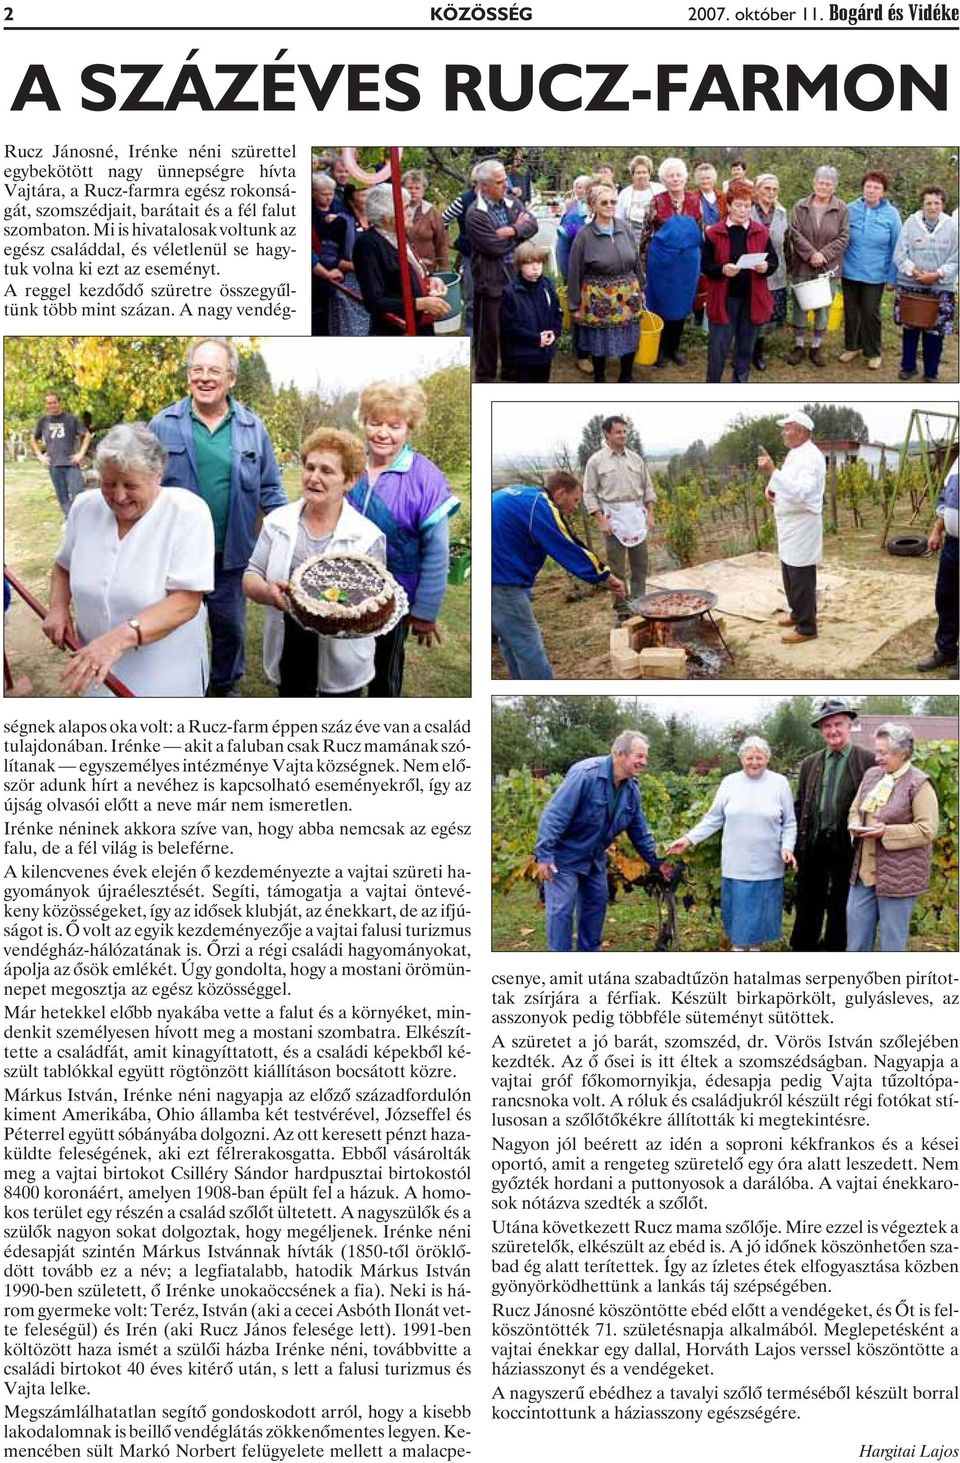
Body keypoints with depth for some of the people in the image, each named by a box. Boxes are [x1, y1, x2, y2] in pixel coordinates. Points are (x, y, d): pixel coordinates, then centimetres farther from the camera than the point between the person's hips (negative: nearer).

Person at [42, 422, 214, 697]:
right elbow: (64, 567, 17)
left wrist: (121, 637, -37)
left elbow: (186, 602, -25)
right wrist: (58, 606, -5)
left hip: (166, 679, -4)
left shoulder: (188, 513, -17)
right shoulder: (85, 507, -2)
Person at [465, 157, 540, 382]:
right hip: (490, 281, -6)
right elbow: (494, 247, -20)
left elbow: (533, 225, -6)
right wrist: (518, 231, -6)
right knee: (488, 332, 2)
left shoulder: (514, 204, 8)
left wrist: (510, 231, -22)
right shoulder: (475, 213, -12)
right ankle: (485, 376, 13)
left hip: (515, 278, 6)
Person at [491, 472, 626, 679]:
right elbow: (570, 550, -12)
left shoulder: (518, 494, 16)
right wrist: (606, 577, -4)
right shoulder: (542, 508, -12)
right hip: (502, 580, -10)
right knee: (529, 648, -4)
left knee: (510, 640, 19)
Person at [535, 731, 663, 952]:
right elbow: (554, 815, -27)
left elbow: (640, 833, 10)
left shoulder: (632, 791, -2)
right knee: (561, 910, -7)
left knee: (596, 907, 13)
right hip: (564, 856, -8)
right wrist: (544, 855, -29)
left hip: (595, 859, 8)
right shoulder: (585, 774, -26)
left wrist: (656, 863, 6)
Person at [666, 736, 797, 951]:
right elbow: (713, 819, 7)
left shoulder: (779, 783, 1)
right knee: (737, 915, 4)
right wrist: (689, 839, -1)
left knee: (761, 914, 4)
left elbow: (789, 823, 5)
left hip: (768, 867, -1)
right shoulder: (730, 782, 4)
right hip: (736, 866, 1)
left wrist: (787, 847, -10)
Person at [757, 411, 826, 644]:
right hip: (789, 523, 10)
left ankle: (807, 627, 0)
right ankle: (798, 614, 34)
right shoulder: (794, 454, 12)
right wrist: (771, 487, 4)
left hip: (802, 524, -10)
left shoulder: (811, 457, -19)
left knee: (801, 576, -6)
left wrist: (772, 471, -37)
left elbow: (799, 492, -31)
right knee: (790, 573, 20)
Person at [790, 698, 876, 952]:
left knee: (840, 906, 8)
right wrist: (796, 844, 5)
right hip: (813, 845, 4)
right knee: (808, 904, 13)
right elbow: (799, 805, 12)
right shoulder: (809, 763, 9)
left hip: (847, 845, -4)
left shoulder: (868, 761, -4)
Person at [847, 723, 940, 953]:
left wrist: (887, 832, -21)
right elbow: (855, 810, 20)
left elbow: (927, 830, -15)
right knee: (856, 934, 11)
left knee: (892, 940, 3)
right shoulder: (871, 775, 9)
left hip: (898, 874, -7)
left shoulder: (919, 784, -12)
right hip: (864, 871, 7)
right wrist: (855, 826, -3)